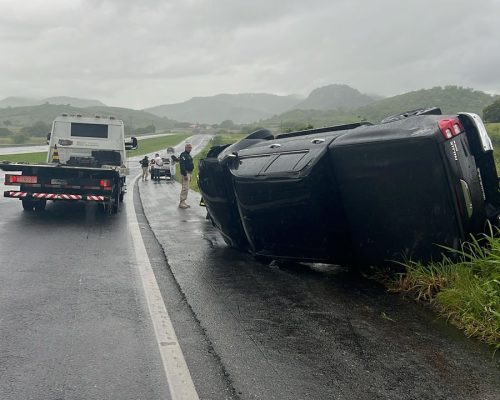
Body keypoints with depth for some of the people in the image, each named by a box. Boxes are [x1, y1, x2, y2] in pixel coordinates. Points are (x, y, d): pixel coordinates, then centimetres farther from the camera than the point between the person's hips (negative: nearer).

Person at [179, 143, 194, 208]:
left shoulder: (188, 155, 20)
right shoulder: (183, 155, -13)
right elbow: (182, 165, -22)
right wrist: (185, 175, -26)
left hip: (188, 173, 10)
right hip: (185, 173, -10)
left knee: (186, 188, 12)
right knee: (185, 188, -13)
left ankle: (183, 202, 17)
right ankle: (182, 203, -12)